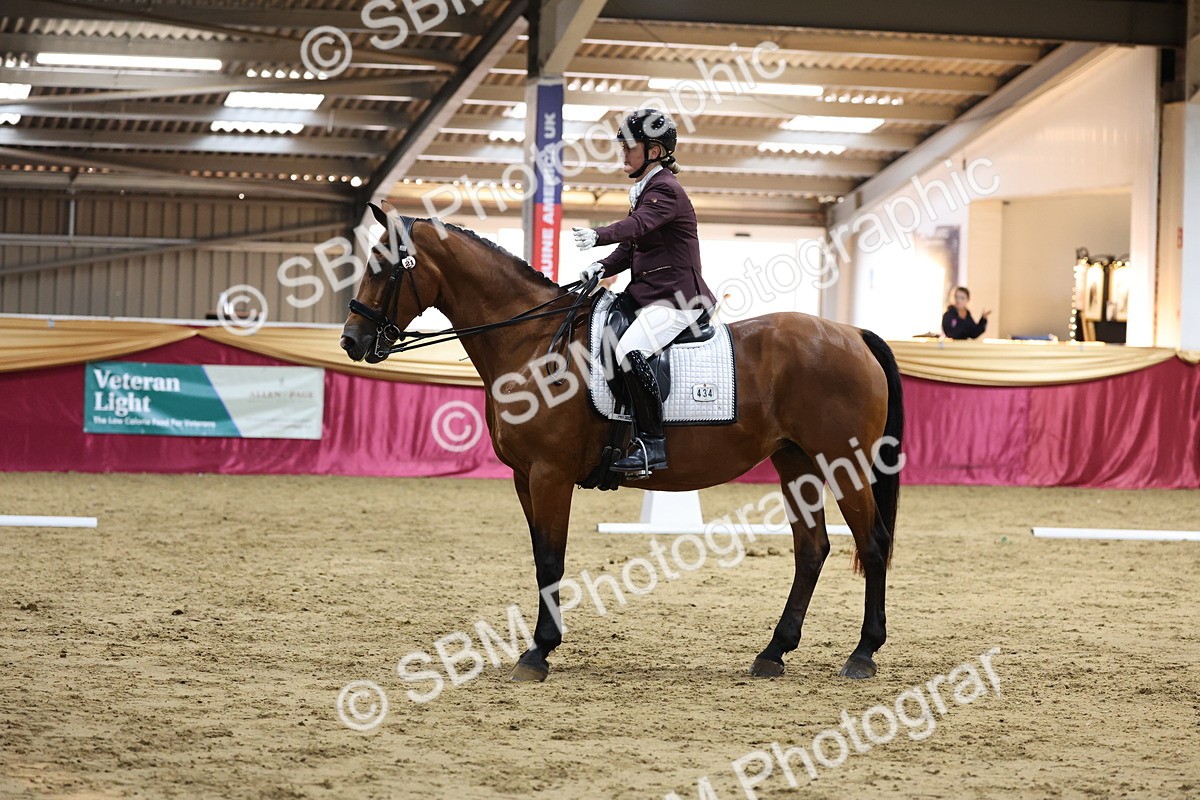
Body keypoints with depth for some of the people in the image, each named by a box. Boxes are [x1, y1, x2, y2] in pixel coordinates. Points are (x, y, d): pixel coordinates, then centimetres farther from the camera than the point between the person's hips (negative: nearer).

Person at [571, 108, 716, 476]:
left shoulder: (666, 190, -11)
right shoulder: (645, 190, 20)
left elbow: (638, 224, -31)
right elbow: (631, 246, 18)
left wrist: (599, 236, -47)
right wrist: (603, 267, -1)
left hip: (676, 298, -11)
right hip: (647, 293, 11)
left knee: (629, 351, -31)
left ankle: (652, 444, -27)